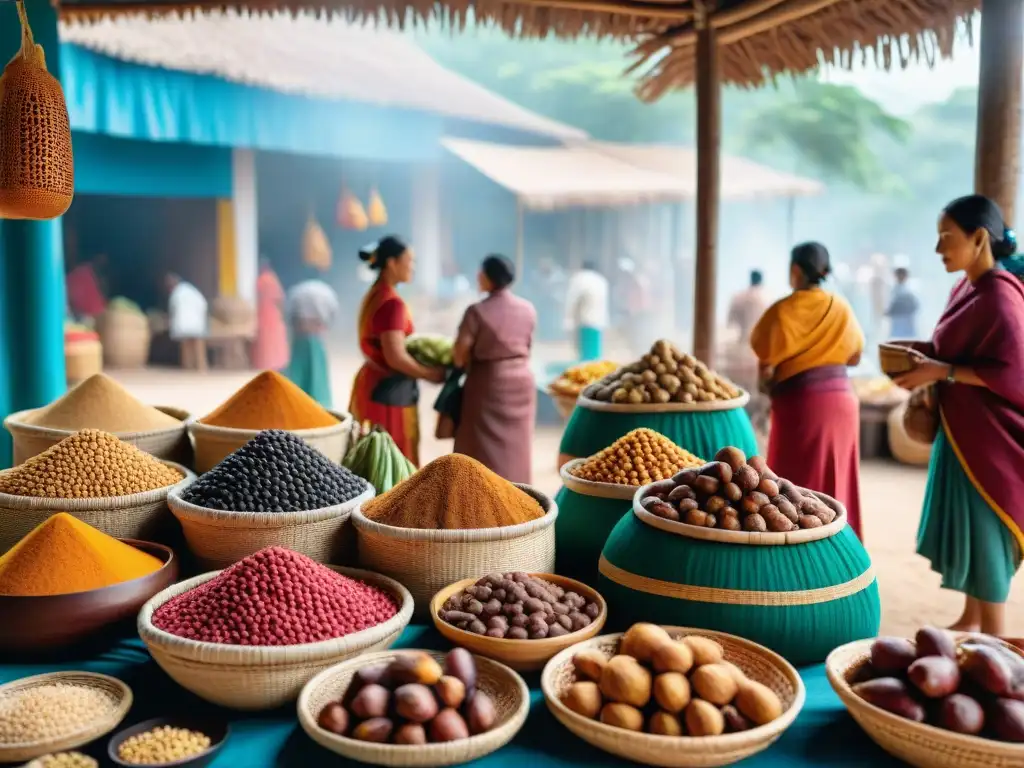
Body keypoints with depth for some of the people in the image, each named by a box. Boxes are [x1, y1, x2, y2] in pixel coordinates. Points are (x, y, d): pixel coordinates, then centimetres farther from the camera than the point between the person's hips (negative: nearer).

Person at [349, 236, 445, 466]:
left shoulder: (374, 295, 10)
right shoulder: (392, 302, -19)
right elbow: (396, 357, -23)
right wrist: (430, 374, -11)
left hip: (371, 382, 9)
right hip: (388, 390, -9)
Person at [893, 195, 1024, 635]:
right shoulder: (966, 288, 8)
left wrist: (941, 372, -22)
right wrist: (928, 356, 2)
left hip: (988, 435, -9)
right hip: (961, 429, 9)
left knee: (983, 533, 0)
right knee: (964, 528, 16)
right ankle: (970, 620, 31)